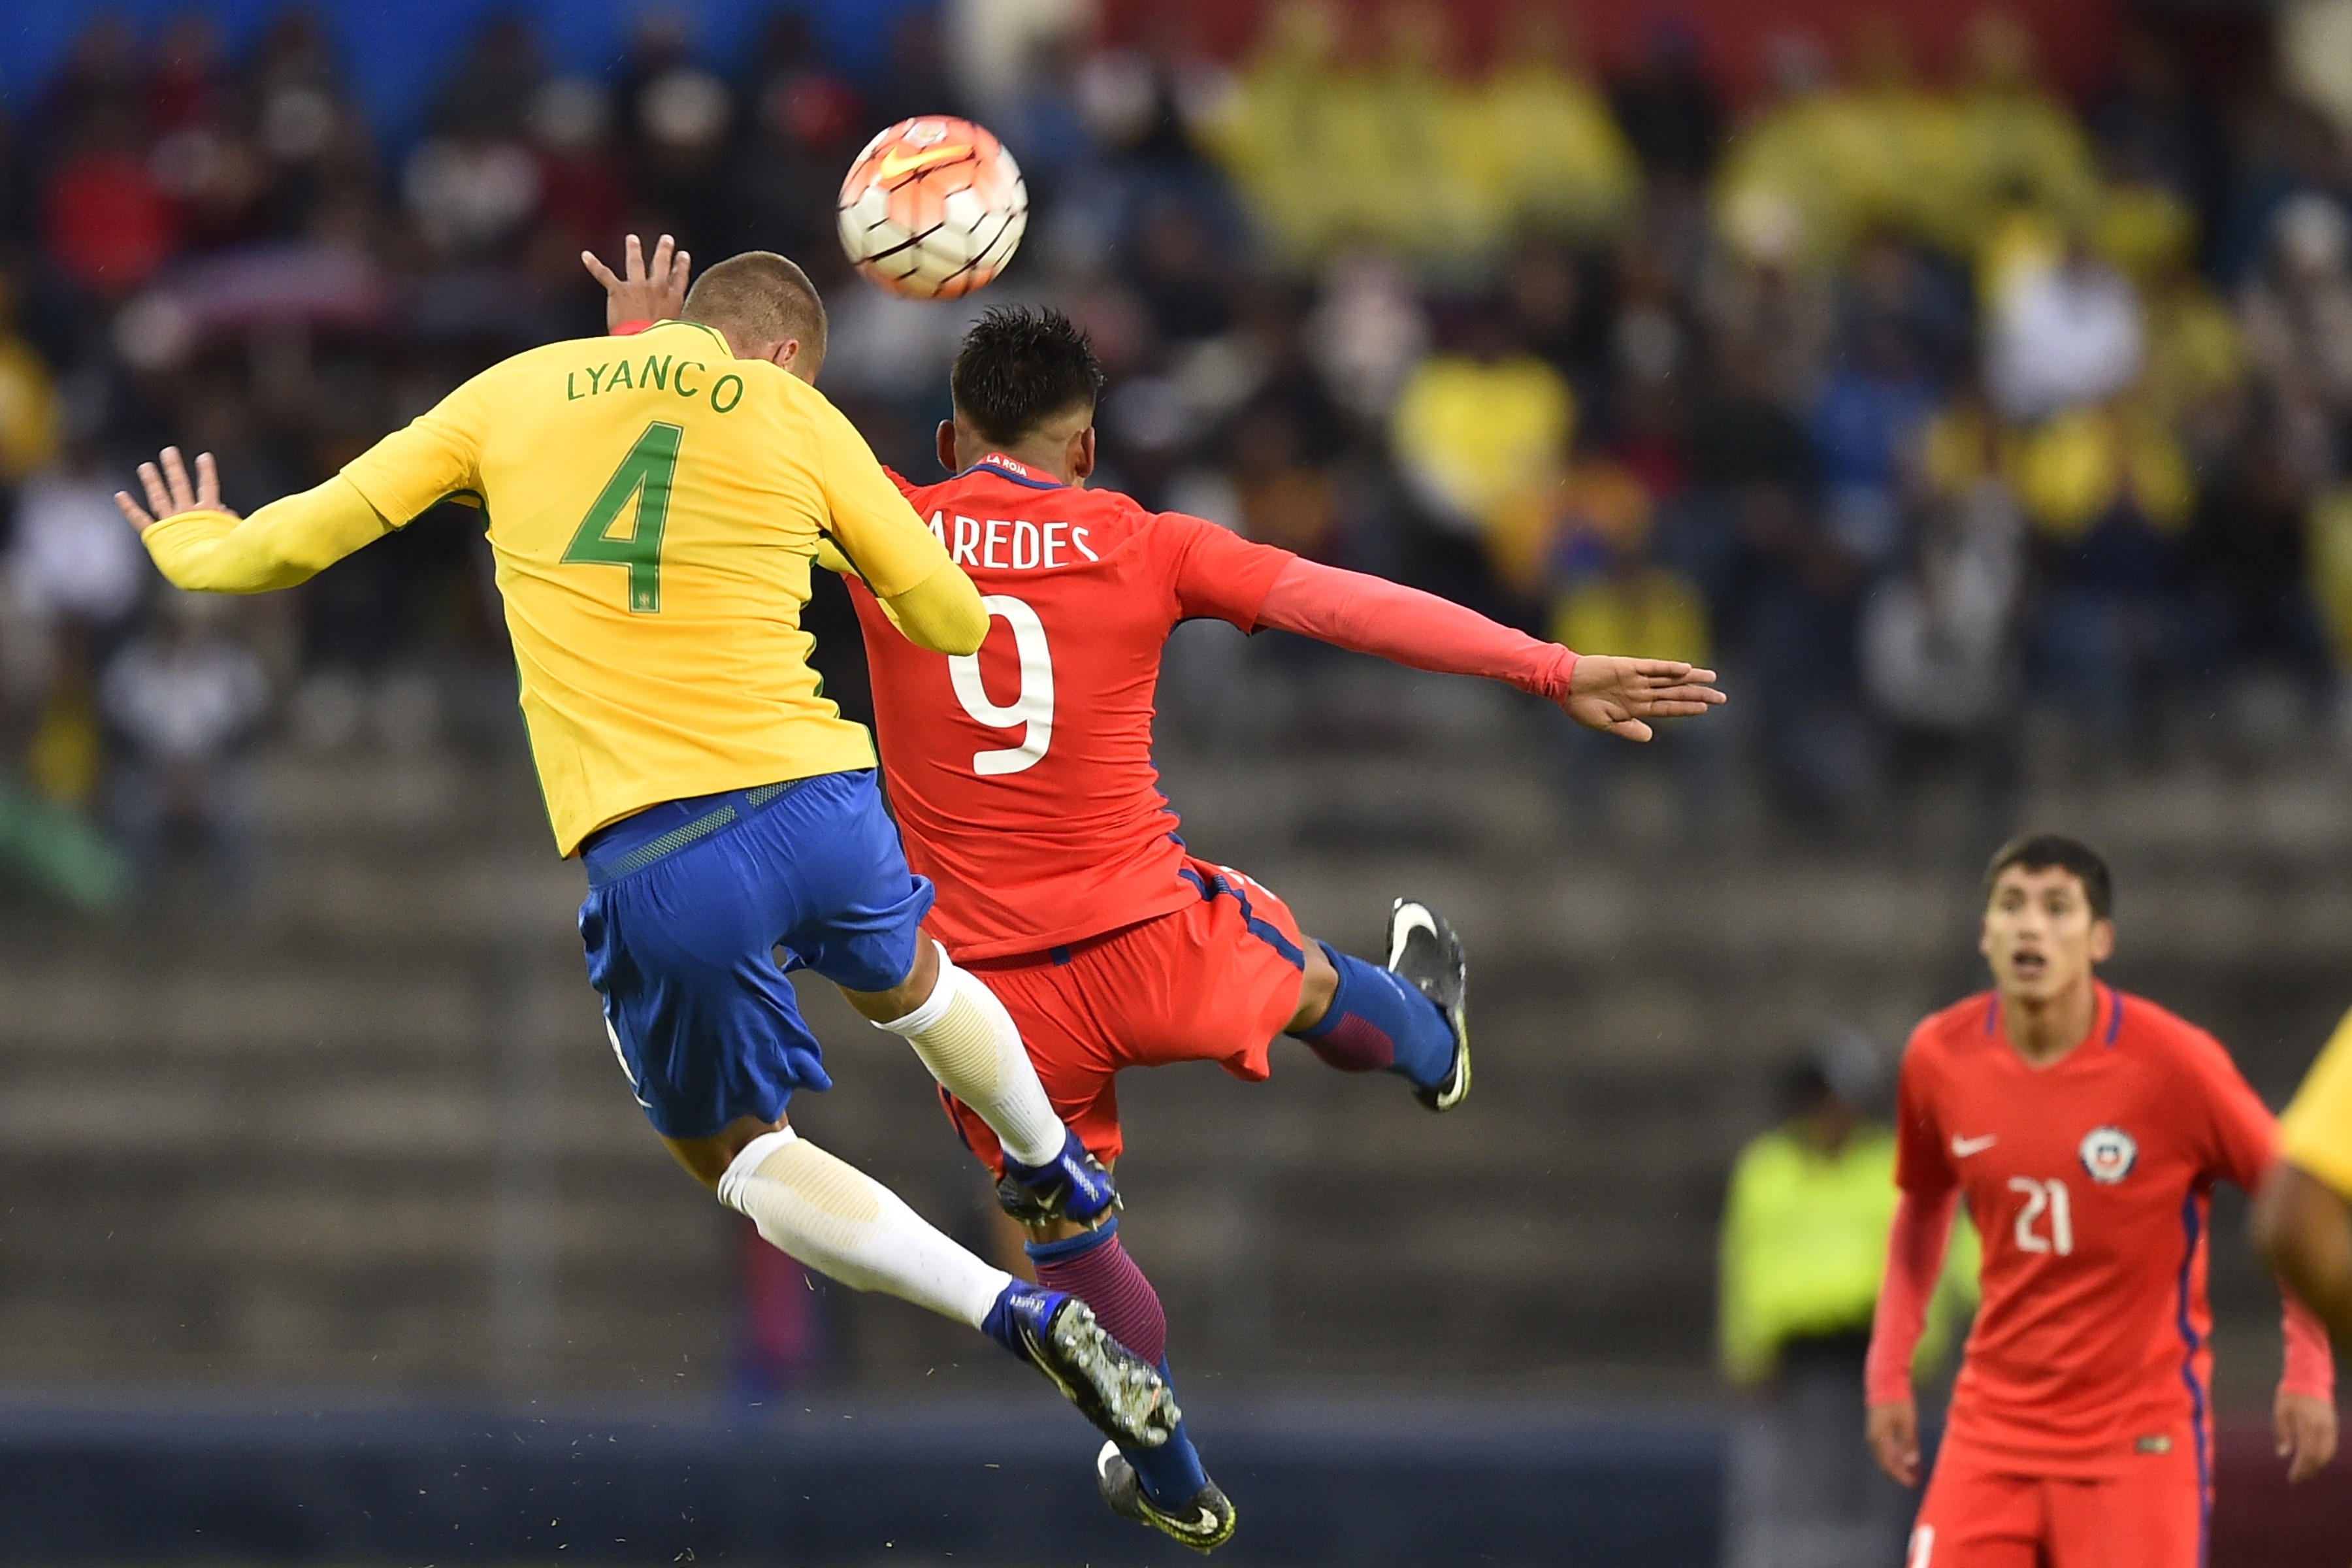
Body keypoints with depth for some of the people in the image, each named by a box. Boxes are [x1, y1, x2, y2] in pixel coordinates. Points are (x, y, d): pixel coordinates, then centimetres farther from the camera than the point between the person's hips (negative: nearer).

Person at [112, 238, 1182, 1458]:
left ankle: (1017, 1314, 0)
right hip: (816, 807, 1)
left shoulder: (515, 392, 11)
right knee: (909, 984, 36)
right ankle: (1063, 1177, 61)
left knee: (736, 1156, 17)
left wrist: (193, 547, 34)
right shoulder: (799, 417, 9)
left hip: (648, 862, -1)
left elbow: (297, 542, 12)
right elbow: (954, 620, 13)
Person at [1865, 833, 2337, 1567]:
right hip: (1994, 1418, 3)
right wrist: (1889, 1372, 12)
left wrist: (2308, 1372, -7)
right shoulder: (1940, 1058, -2)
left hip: (2140, 1433, -3)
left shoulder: (2171, 1061, -14)